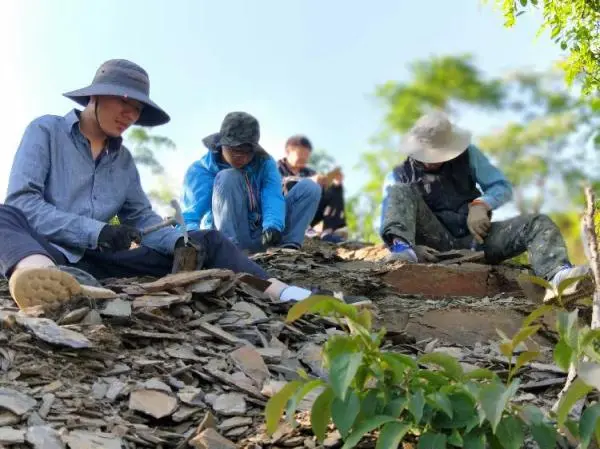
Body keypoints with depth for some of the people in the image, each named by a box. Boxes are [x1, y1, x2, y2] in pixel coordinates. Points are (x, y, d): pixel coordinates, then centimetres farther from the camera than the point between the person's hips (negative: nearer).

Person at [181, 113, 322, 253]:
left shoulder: (264, 163, 2)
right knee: (228, 177, -25)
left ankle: (288, 247, -24)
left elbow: (273, 197, -16)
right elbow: (190, 215, -23)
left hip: (260, 237, 4)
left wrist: (272, 226, -39)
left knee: (309, 187, -6)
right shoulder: (201, 170, -9)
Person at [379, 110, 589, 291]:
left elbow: (503, 187, 7)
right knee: (401, 193, -22)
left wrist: (481, 205, -16)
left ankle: (559, 274, -49)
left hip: (474, 239, 2)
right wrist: (413, 246, -30)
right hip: (437, 243, -2)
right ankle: (402, 248, -50)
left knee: (538, 223, -18)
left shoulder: (468, 155, 10)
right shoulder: (399, 177, 3)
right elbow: (391, 222, -8)